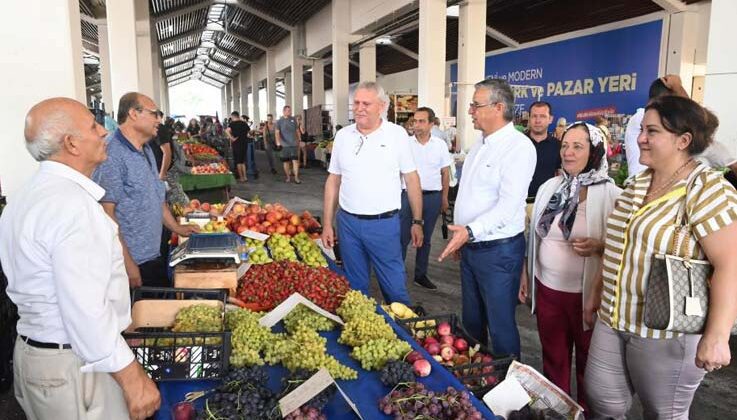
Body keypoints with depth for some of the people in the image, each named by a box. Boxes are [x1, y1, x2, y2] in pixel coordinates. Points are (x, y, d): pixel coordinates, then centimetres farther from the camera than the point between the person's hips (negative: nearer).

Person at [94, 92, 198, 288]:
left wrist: (175, 227, 24)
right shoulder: (112, 155, -18)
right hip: (132, 263, -9)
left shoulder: (146, 150, 12)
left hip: (155, 256, 9)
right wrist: (127, 264, -22)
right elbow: (106, 213, -22)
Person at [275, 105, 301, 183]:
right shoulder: (279, 121, 1)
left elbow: (297, 131, 16)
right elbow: (277, 132, -10)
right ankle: (288, 177, 18)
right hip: (284, 145, -1)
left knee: (295, 161, -7)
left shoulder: (293, 119, 8)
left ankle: (296, 178, -4)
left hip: (293, 144, 1)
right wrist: (278, 141, -26)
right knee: (286, 162, 5)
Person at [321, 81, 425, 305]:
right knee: (355, 288, 15)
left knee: (395, 288, 4)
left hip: (384, 223, -3)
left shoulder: (397, 134, -3)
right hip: (348, 222, 3)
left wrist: (417, 222, -3)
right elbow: (333, 181, 9)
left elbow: (411, 179, -1)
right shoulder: (343, 135, 5)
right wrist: (327, 224, 6)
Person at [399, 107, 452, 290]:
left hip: (433, 197, 2)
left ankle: (421, 275, 25)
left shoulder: (440, 144, 2)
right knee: (403, 238, 1)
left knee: (425, 239, 13)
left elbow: (445, 173, 8)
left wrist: (444, 197, 5)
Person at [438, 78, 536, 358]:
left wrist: (471, 230, -33)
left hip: (498, 250, -9)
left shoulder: (519, 147, -17)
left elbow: (509, 205, -26)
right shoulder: (480, 145, 12)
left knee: (501, 325, 4)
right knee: (472, 320, 21)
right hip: (470, 246, 9)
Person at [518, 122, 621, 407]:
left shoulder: (610, 195, -12)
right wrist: (525, 273, 13)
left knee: (587, 362, 15)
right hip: (547, 289, 5)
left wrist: (599, 247, -26)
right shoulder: (548, 187, 4)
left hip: (586, 294, -4)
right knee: (553, 357, 20)